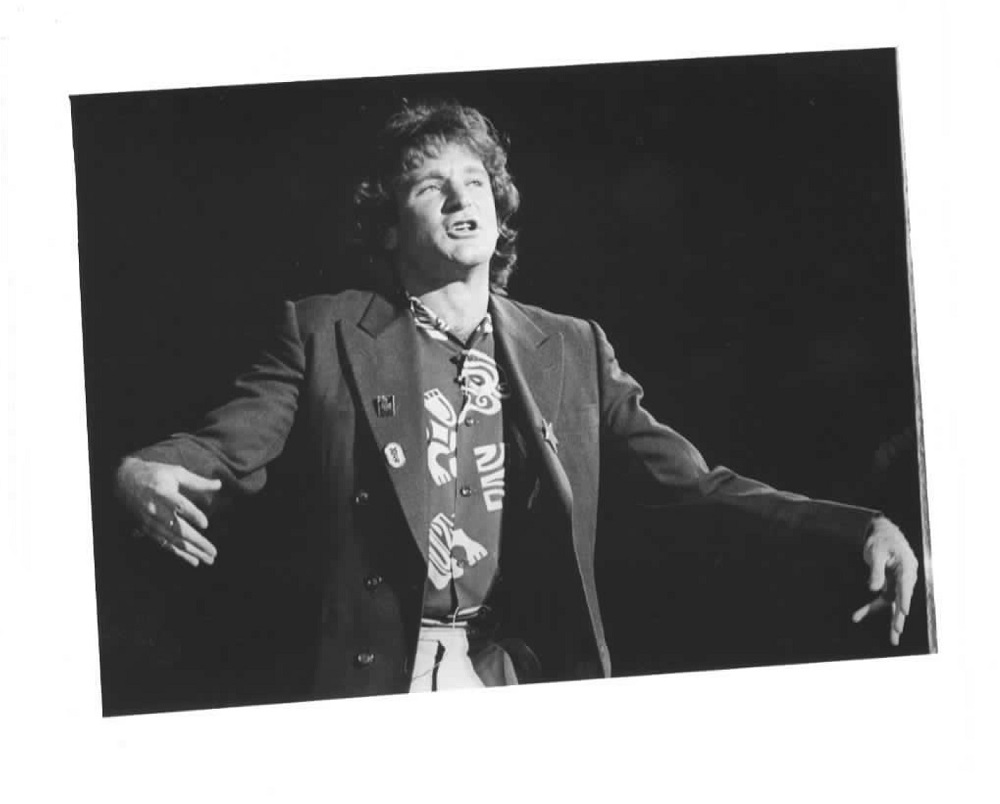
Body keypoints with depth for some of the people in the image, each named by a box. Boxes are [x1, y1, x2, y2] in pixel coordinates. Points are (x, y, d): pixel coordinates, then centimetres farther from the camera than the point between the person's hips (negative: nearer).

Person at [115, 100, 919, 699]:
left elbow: (686, 478, 6)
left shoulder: (573, 350, 12)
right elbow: (227, 448, -2)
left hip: (534, 682, 2)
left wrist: (859, 526, -8)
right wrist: (143, 472, -27)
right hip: (373, 678, -2)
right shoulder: (324, 334, 7)